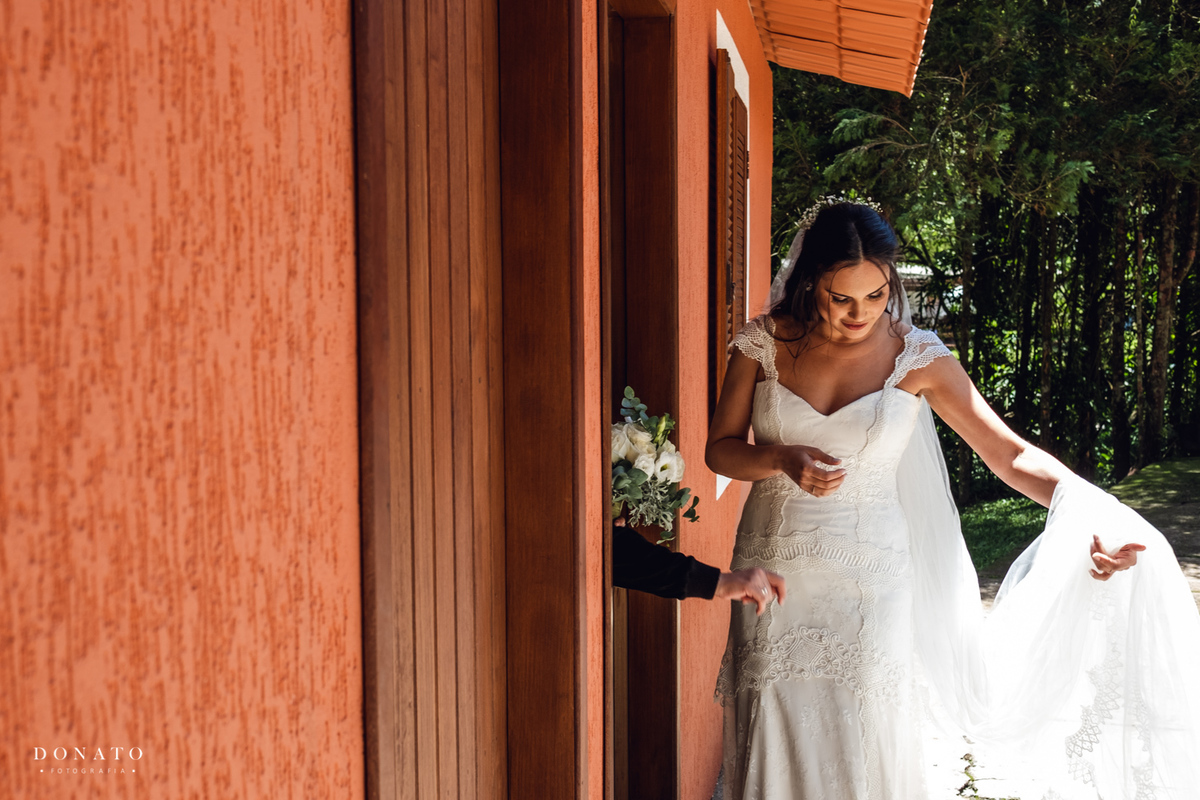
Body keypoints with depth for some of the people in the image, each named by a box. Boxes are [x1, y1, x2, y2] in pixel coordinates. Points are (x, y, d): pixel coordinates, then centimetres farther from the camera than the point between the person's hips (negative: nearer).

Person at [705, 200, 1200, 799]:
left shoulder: (916, 357, -7)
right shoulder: (764, 342, -4)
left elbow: (1010, 454, -10)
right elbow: (720, 450, 3)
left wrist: (1101, 513, -25)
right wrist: (782, 459, -19)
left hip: (867, 582, -1)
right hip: (773, 573, 1)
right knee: (776, 748, 7)